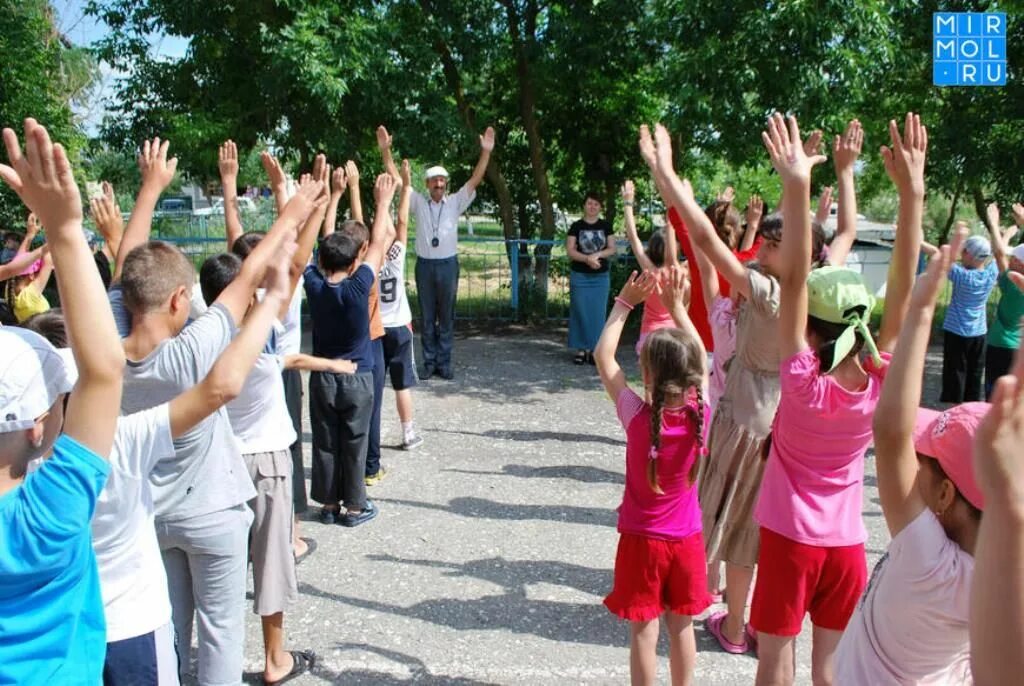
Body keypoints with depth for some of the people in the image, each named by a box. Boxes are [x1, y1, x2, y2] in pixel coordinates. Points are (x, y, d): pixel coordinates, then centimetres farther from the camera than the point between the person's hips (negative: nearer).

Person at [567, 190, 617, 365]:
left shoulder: (606, 226, 5)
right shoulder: (576, 226, 0)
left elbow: (612, 249, 3)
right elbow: (570, 250, -4)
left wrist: (598, 254, -15)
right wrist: (587, 258, -19)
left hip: (601, 277, 1)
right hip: (580, 276, -1)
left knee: (598, 313, 2)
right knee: (580, 313, 1)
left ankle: (594, 349, 9)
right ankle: (581, 349, 8)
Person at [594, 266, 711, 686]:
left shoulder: (638, 417, -22)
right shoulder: (699, 412, -15)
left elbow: (603, 356, -12)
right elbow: (699, 357, 3)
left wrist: (625, 303, -6)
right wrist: (676, 304, 6)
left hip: (642, 540, -3)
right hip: (686, 538, 3)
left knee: (644, 630, 9)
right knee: (681, 626, 18)